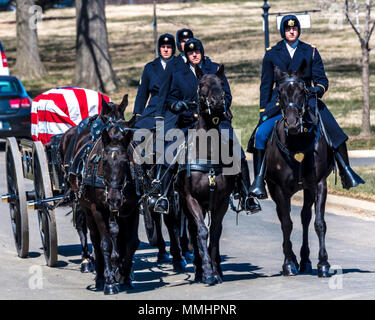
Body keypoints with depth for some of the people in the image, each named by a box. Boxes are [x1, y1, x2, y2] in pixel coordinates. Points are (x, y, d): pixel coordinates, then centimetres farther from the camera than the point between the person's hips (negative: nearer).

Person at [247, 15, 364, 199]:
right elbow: (266, 85, 11)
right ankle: (259, 180, -18)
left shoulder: (311, 52, 9)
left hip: (306, 99, 0)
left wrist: (318, 89, -16)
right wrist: (263, 111, 3)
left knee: (335, 132, -17)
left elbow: (321, 79, 8)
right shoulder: (272, 54, 9)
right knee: (261, 134, -23)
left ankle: (346, 171, -3)